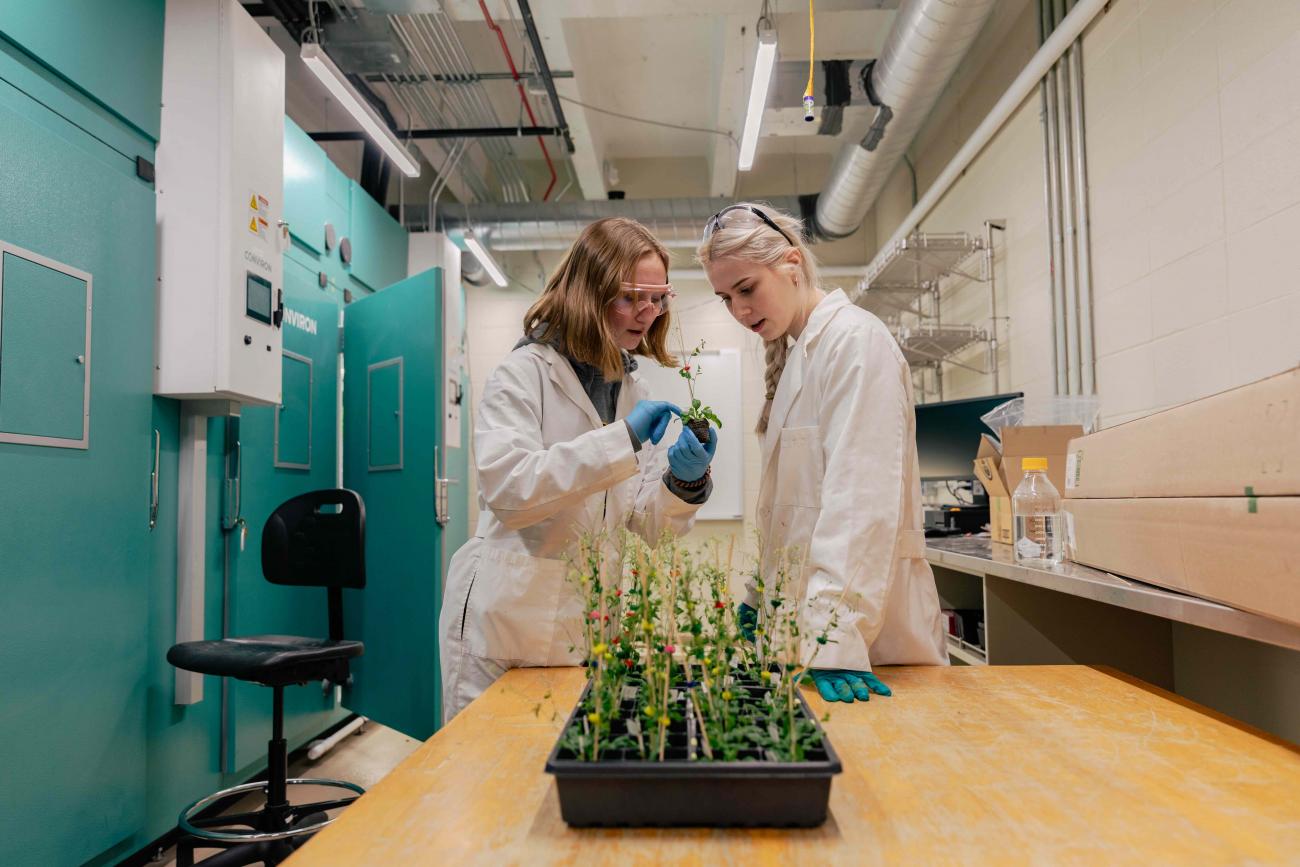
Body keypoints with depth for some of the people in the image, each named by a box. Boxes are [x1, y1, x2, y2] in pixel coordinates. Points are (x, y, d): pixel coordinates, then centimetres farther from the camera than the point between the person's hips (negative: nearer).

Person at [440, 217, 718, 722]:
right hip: (514, 619, -5)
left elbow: (644, 525, 5)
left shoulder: (635, 392, 9)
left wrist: (684, 481, -15)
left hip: (595, 622, 6)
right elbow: (506, 488, -24)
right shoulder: (525, 372, -9)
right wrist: (620, 439, -29)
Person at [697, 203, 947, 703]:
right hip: (801, 613, 8)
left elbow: (862, 496, -22)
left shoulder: (855, 338, -12)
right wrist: (761, 595, 15)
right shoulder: (796, 354, 14)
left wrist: (838, 633, -27)